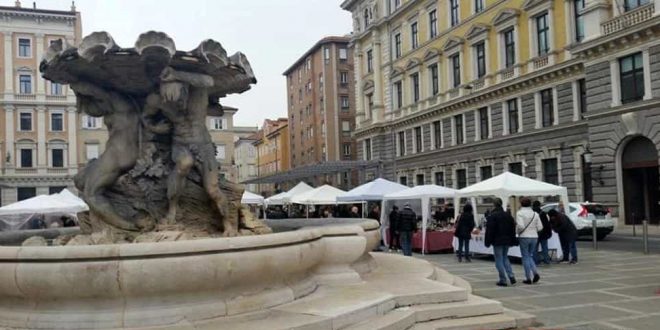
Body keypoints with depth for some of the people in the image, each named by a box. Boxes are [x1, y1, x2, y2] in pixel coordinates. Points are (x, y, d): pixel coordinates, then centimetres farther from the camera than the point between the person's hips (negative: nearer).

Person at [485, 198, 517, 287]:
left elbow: (489, 230, -14)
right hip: (507, 241, 6)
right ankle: (511, 276, 6)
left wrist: (487, 242, -8)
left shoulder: (492, 216, -13)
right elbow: (513, 229, 12)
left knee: (499, 260, 1)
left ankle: (503, 280, 0)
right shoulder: (508, 215, 8)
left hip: (497, 241, -6)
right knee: (505, 258, 19)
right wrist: (512, 241, 17)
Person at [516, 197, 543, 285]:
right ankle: (535, 273, -1)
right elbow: (540, 227, 3)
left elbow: (520, 226, -20)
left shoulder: (519, 213, -9)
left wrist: (518, 231, 0)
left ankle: (528, 278, 5)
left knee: (525, 257, 5)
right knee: (530, 256, 18)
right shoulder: (535, 214, 5)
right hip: (534, 237, 4)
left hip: (524, 237, -4)